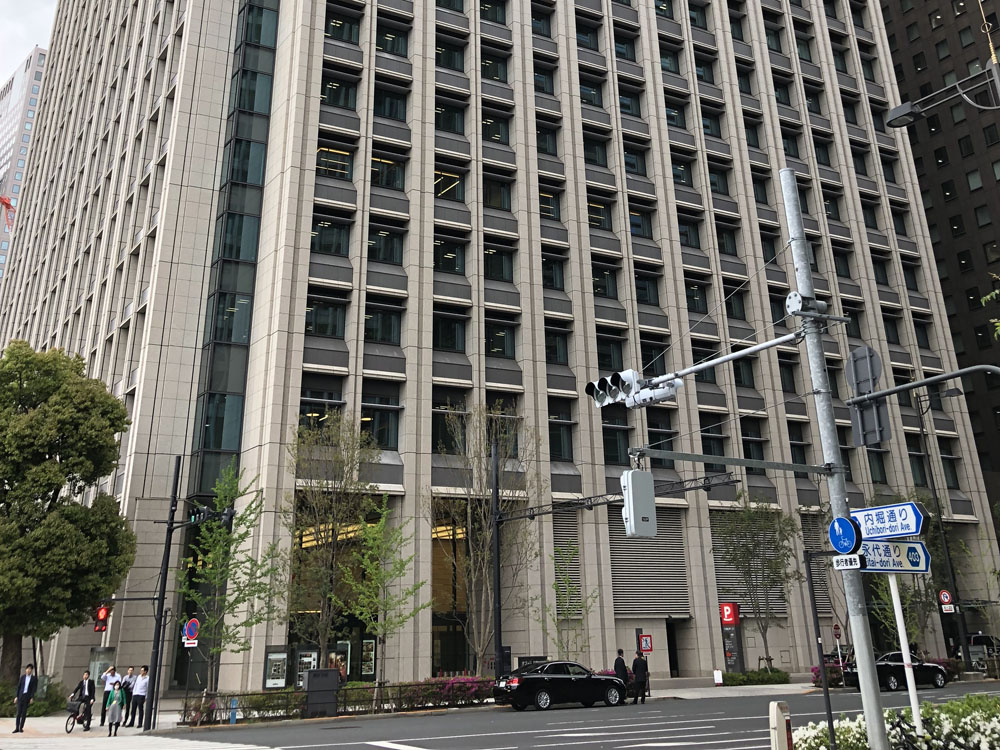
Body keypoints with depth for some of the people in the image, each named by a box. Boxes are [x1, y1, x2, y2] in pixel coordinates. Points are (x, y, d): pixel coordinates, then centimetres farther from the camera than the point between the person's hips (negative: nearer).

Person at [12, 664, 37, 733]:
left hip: (28, 696, -2)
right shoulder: (22, 677, 6)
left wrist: (32, 698, -12)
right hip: (21, 695, 2)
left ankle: (21, 728, 9)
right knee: (18, 712, -1)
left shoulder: (34, 678, 0)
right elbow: (18, 687, 6)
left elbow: (34, 689, -3)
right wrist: (16, 696, -1)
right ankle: (16, 728, 4)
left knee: (24, 712, 0)